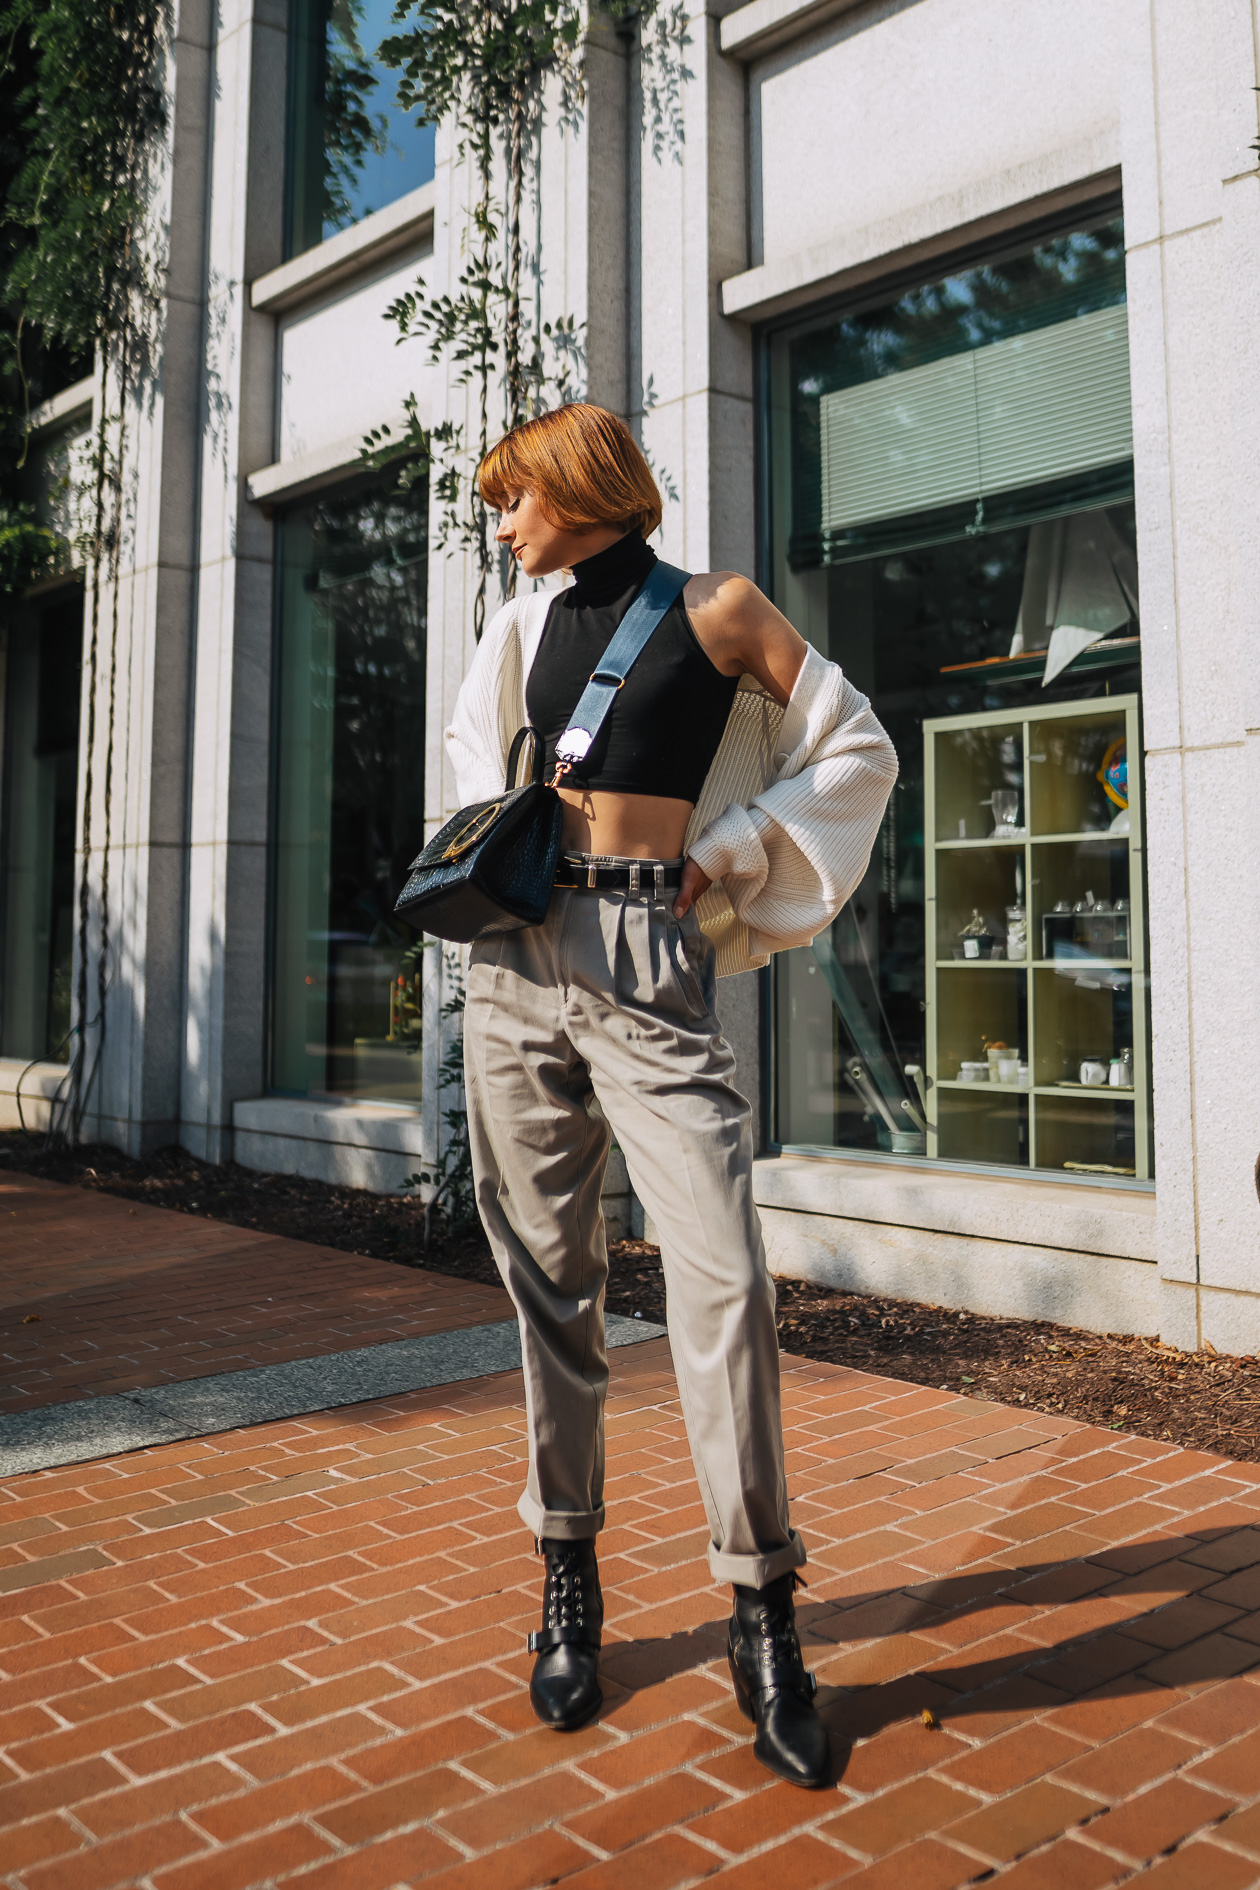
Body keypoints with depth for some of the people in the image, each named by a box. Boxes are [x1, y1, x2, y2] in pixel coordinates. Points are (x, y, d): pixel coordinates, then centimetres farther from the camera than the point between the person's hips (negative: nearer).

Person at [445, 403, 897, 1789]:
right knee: (547, 1274, 6)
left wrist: (731, 848, 0)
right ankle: (568, 1574, 20)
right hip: (518, 959, 5)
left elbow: (859, 752, 7)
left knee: (721, 1276, -13)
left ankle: (761, 1610, 2)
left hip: (648, 962, -4)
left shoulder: (717, 610, 4)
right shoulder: (523, 626, 17)